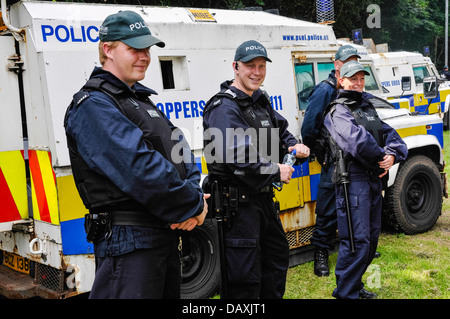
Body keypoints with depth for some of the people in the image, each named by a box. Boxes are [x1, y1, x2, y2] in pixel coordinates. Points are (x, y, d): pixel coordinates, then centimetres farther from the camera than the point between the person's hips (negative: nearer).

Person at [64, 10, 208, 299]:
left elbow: (179, 151, 13)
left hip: (166, 233, 10)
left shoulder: (140, 99, 17)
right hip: (129, 241, -10)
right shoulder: (93, 106, -14)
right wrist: (193, 206, -17)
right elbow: (139, 167, -25)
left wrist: (194, 194, -7)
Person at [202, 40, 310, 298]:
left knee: (277, 257, 24)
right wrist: (275, 171, -19)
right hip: (237, 202, -10)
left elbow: (279, 129, 28)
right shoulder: (224, 107, -17)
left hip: (263, 197, 10)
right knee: (245, 277, -4)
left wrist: (294, 145, 4)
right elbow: (233, 156, -28)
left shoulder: (261, 101, 13)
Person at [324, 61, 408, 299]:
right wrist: (380, 158, -13)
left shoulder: (367, 107, 18)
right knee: (357, 241, -11)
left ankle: (355, 285, 28)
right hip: (353, 180, -9)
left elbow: (388, 134, 11)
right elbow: (357, 139, -23)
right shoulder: (338, 111, -7)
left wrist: (393, 154, -8)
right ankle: (346, 293, -1)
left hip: (374, 179, 9)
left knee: (372, 237, 15)